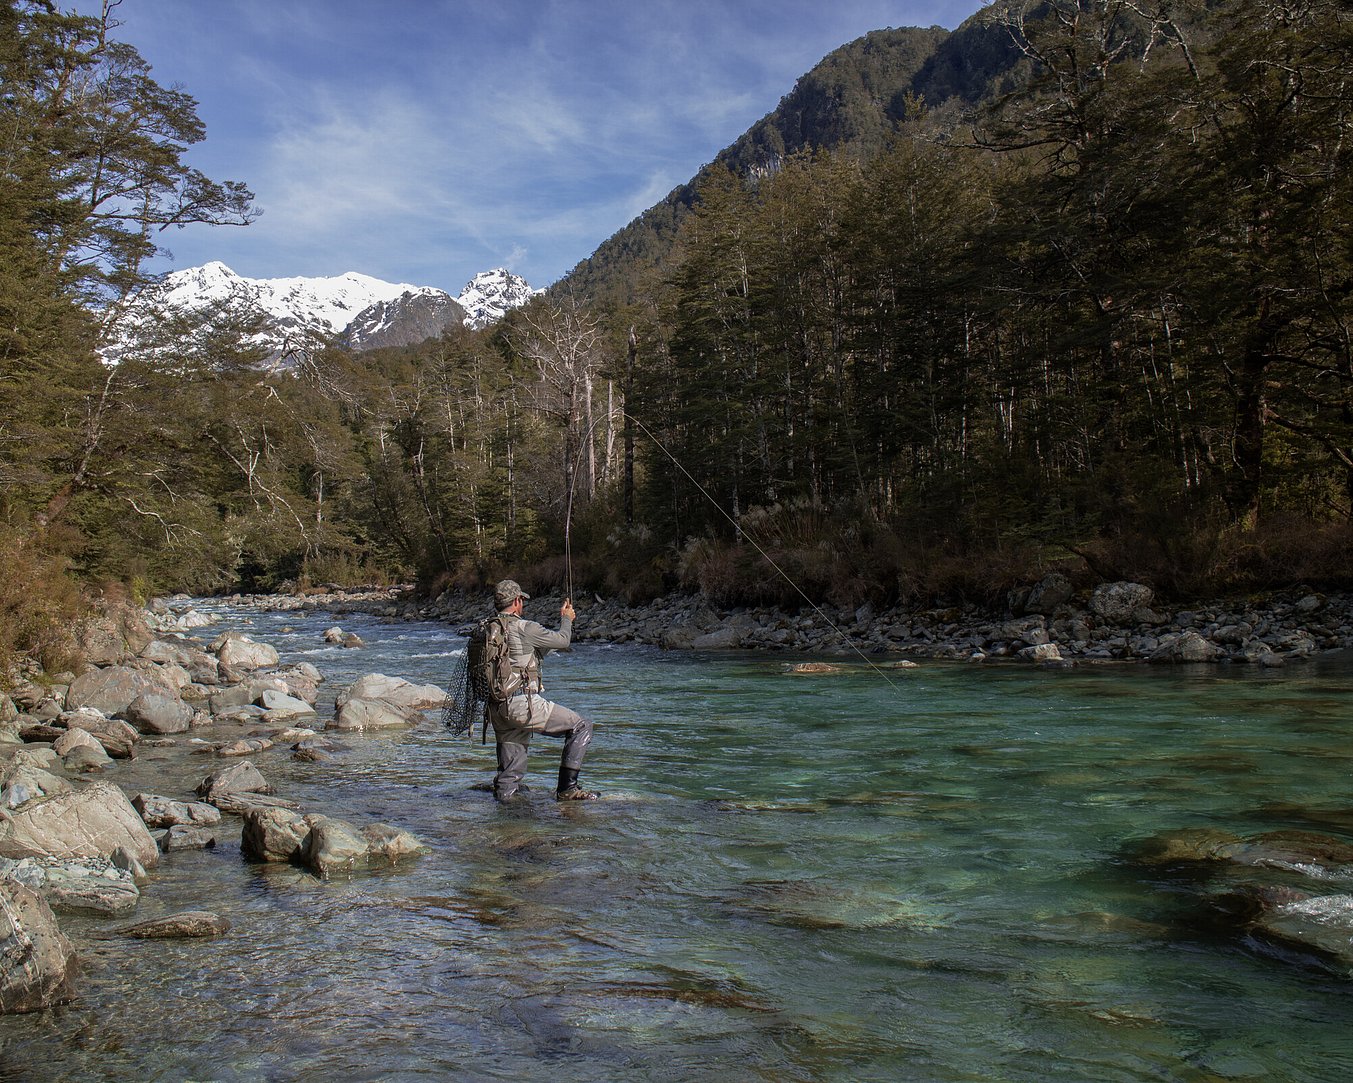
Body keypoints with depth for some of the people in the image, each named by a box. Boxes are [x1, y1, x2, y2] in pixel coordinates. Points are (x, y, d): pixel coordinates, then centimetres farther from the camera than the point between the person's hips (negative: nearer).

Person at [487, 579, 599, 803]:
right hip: (523, 704, -8)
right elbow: (563, 641, 5)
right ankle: (567, 788, 0)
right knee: (581, 726, 2)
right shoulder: (524, 628, -10)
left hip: (496, 707, 8)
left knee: (510, 768, 19)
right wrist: (566, 619, 26)